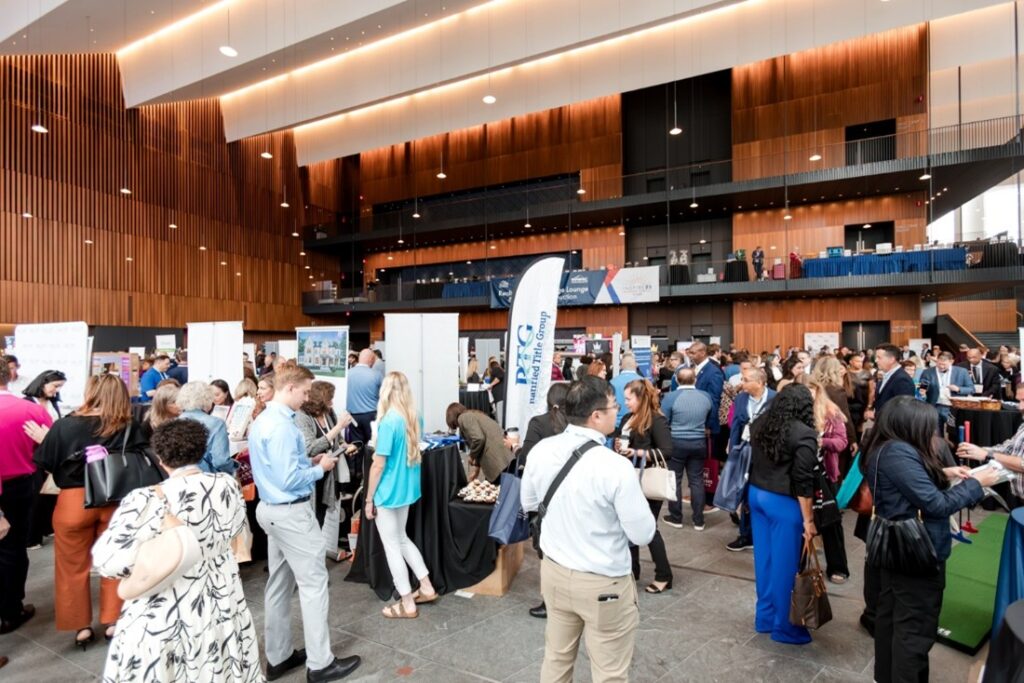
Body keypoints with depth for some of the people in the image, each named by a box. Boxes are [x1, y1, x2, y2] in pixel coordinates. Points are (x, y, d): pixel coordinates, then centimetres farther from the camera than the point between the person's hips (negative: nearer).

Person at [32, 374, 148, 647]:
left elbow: (44, 463, -4)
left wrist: (45, 439, 13)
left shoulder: (65, 425, -13)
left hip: (74, 502, -1)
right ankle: (113, 621, 25)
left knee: (73, 567, 17)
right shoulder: (130, 428, -10)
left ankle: (81, 627, 26)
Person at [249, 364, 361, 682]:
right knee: (313, 583, 0)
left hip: (272, 509, 10)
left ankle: (278, 657, 29)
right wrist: (320, 468, -11)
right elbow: (289, 480, -25)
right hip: (292, 513, -10)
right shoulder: (282, 426, -23)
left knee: (279, 583, 17)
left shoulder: (262, 420, 9)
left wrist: (309, 462, 7)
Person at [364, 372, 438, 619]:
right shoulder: (415, 418, 1)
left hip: (389, 492, -7)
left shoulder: (388, 422, -22)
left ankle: (407, 604, 18)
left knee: (392, 546, 8)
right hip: (408, 488, 7)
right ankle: (427, 587, 29)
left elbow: (378, 465, -19)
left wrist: (369, 499, -10)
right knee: (402, 538, 23)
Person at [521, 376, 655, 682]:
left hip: (554, 571, 6)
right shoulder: (616, 466, -27)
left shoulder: (540, 451, -10)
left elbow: (528, 504, 7)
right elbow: (643, 534, -16)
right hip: (603, 583, -5)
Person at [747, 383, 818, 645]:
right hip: (784, 503, -7)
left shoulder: (760, 425, 4)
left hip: (756, 494, 7)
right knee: (784, 564, 7)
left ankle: (764, 616, 31)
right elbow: (803, 482, -16)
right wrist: (808, 519, -10)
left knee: (764, 557, 17)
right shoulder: (804, 434, -16)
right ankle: (782, 626, 22)